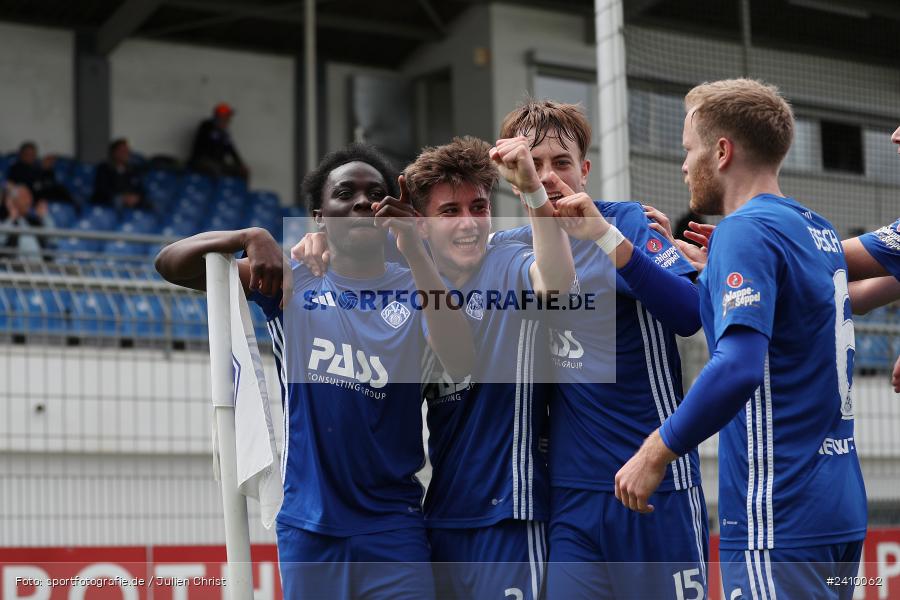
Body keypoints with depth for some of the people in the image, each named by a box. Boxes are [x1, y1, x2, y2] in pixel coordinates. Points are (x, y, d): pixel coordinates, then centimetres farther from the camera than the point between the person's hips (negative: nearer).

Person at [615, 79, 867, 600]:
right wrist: (710, 265, 29)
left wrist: (655, 454, -17)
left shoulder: (747, 230, -12)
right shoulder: (819, 231, 13)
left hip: (777, 518, -9)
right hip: (841, 510, 9)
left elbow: (738, 367, -25)